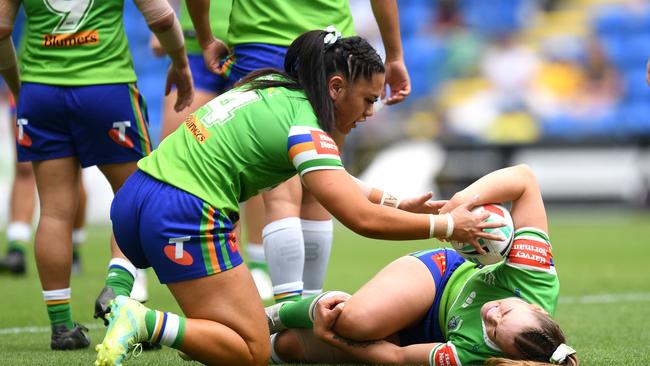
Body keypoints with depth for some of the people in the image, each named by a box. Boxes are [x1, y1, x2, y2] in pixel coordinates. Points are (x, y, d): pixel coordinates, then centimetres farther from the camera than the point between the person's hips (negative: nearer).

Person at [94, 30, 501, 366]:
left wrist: (396, 204, 22)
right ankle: (146, 323, -18)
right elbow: (362, 219, -15)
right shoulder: (304, 129, -9)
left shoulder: (274, 88, 16)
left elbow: (332, 179, 30)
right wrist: (448, 225, -6)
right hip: (182, 220, -9)